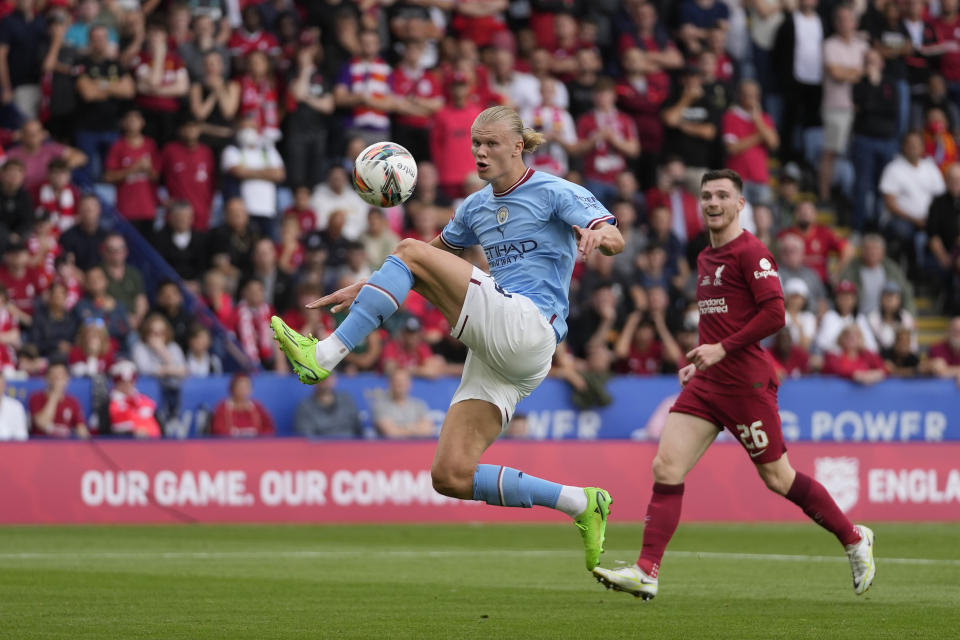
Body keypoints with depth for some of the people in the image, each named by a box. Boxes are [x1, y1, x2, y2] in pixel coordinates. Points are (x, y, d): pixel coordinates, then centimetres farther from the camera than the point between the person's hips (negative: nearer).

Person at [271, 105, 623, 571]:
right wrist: (368, 287, 29)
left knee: (409, 252, -14)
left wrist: (596, 235, -36)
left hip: (529, 328, -8)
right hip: (495, 353, 8)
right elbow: (440, 250, 36)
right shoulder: (477, 206, 22)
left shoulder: (554, 192, 1)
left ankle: (325, 356, -22)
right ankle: (582, 504, 3)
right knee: (450, 477, -6)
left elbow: (615, 240, -12)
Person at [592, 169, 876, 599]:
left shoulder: (751, 253, -11)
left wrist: (723, 349, -20)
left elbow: (774, 314, -19)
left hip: (746, 382, -8)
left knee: (777, 477, 3)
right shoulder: (705, 258, 16)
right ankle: (646, 572, -11)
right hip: (707, 383, 8)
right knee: (666, 467, -7)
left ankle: (854, 539, 21)